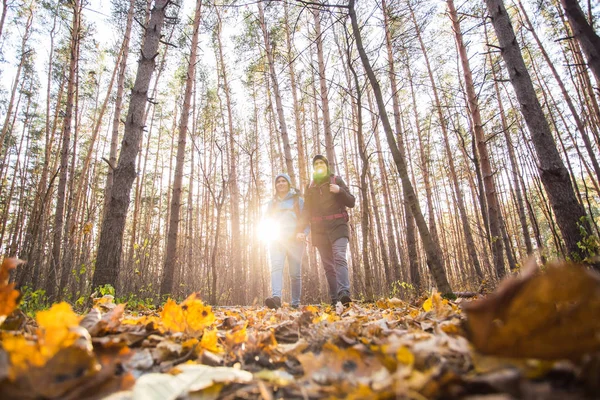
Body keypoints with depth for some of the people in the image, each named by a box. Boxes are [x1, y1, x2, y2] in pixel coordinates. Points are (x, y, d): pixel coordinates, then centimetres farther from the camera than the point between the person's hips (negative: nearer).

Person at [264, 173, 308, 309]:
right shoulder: (272, 203, 22)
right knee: (276, 267, -22)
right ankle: (276, 297, -36)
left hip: (294, 241, -1)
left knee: (295, 273, -1)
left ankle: (295, 303, 7)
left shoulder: (298, 200, 13)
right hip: (277, 241, 2)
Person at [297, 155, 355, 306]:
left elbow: (351, 202, 4)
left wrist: (340, 191, -14)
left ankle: (344, 293, -32)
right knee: (328, 265, 1)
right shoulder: (310, 187, 16)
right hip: (319, 230, 3)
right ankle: (335, 299, 2)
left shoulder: (336, 180, 8)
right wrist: (300, 229, -4)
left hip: (337, 226, -3)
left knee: (339, 258, -22)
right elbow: (306, 210, 10)